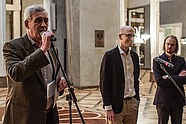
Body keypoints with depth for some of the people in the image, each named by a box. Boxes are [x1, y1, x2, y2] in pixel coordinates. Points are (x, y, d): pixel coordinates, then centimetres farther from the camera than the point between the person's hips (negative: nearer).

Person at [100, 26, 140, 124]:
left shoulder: (134, 56, 10)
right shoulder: (109, 56, -9)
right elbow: (104, 83, -11)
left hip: (133, 103, 6)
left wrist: (137, 100, 13)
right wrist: (108, 108, -14)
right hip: (117, 104, -5)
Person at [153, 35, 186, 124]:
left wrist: (168, 78, -15)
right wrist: (177, 78, -13)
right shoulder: (157, 60, -3)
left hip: (178, 99, 3)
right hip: (163, 99, -3)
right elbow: (159, 81, -15)